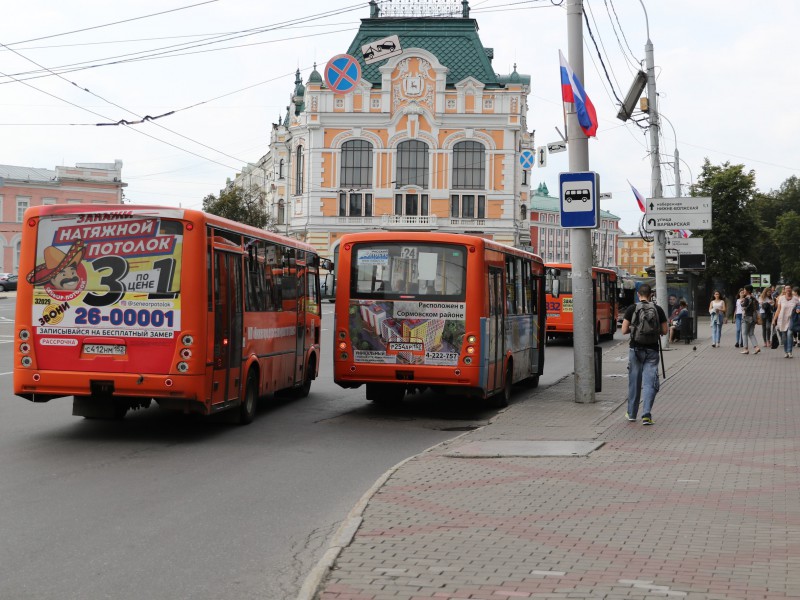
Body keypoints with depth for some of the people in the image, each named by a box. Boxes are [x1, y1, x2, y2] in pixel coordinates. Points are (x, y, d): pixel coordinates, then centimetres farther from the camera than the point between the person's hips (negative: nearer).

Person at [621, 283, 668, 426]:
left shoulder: (631, 309, -4)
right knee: (649, 382, -1)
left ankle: (632, 414, 22)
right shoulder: (658, 310, -1)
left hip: (635, 349, 0)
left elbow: (624, 331, -5)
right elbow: (664, 331, 3)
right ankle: (647, 414, -13)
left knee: (634, 382, 12)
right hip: (652, 350, 0)